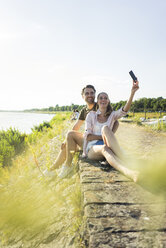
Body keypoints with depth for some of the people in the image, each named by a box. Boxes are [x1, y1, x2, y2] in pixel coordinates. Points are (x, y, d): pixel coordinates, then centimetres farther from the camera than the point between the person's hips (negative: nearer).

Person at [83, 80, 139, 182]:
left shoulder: (112, 115, 13)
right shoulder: (91, 115, 11)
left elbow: (124, 110, -9)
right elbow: (87, 136, 2)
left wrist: (132, 93, -24)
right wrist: (105, 137, -11)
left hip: (108, 148, 1)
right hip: (92, 149, -1)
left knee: (105, 128, -32)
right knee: (104, 149, -40)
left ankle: (124, 161, -44)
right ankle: (128, 171, -66)